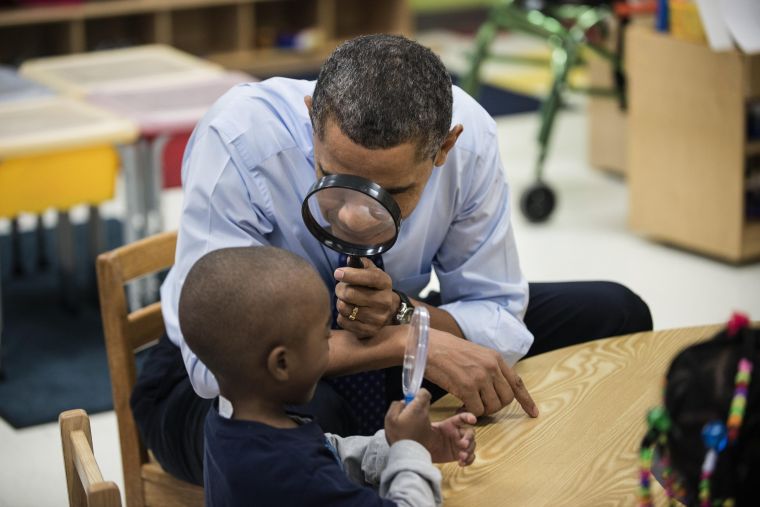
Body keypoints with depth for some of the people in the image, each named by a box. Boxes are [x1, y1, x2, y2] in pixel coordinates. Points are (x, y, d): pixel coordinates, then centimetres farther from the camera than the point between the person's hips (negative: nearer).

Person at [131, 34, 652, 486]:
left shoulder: (470, 136, -21)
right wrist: (411, 342, -38)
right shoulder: (238, 140, -31)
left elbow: (499, 316, -11)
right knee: (308, 415, -42)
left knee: (615, 315, -4)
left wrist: (400, 311, -33)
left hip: (386, 354, 5)